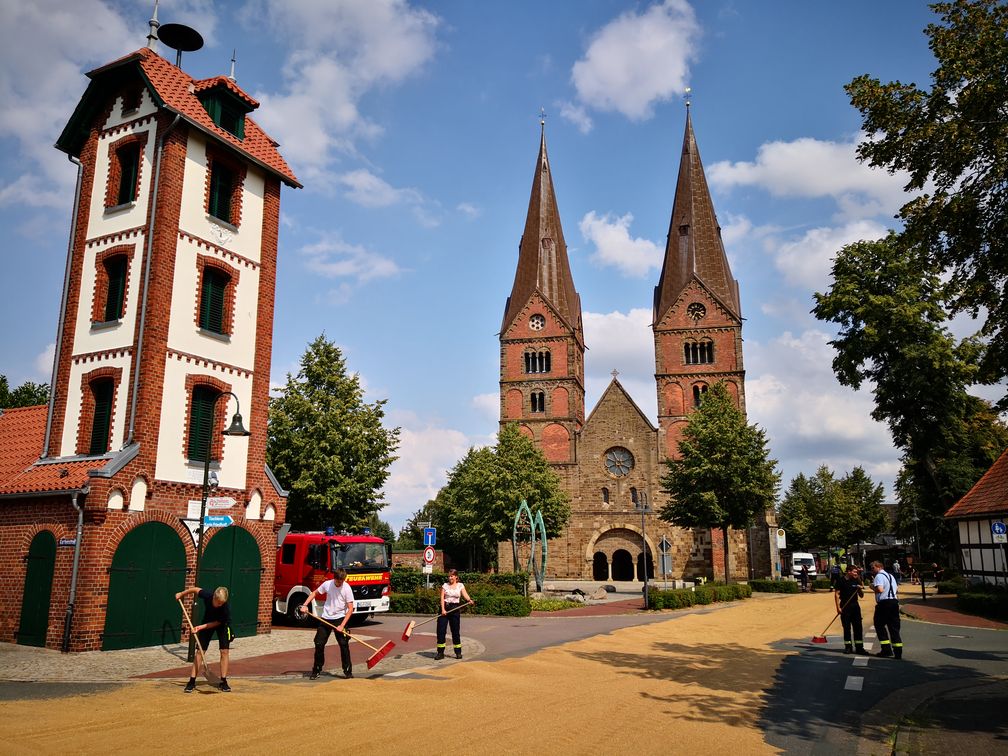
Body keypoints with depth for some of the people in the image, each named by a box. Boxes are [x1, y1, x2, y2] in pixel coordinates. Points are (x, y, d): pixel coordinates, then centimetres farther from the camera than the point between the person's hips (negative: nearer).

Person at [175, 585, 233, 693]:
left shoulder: (226, 608, -37)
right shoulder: (207, 595, -34)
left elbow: (217, 623, -21)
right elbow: (196, 589, -12)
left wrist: (201, 627, -29)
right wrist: (181, 594, 2)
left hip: (222, 624, -2)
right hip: (207, 622, 2)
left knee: (225, 651, -9)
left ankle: (223, 682, 1)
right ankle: (192, 681, 2)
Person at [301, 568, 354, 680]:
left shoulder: (346, 588, -14)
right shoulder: (327, 584, -6)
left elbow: (350, 609, -14)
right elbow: (315, 593, 14)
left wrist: (342, 625, -19)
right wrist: (305, 605, 1)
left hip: (340, 618, -3)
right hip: (326, 618, 3)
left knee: (344, 644, -8)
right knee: (319, 644, 4)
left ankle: (348, 671, 3)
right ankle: (316, 671, 18)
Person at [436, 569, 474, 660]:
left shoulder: (460, 586, 4)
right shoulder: (445, 585, 5)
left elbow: (465, 595, -11)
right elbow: (442, 598, -3)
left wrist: (469, 600, -33)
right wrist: (443, 609, -16)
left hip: (455, 609, -1)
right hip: (444, 608, 1)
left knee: (456, 631, 3)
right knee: (441, 630, -3)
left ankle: (458, 652, 14)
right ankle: (440, 653, 5)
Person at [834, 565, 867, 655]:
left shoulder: (856, 581, 7)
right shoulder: (841, 581, -4)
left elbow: (861, 596, 12)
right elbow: (837, 594, -4)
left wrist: (860, 589, -9)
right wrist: (838, 607, -10)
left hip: (855, 606, 3)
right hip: (845, 607, -3)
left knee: (858, 627, 1)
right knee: (846, 627, 3)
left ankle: (859, 647, 8)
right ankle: (848, 647, 13)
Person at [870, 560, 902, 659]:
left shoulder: (879, 576, -10)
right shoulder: (890, 576, 18)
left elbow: (880, 589, -22)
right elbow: (896, 588, 26)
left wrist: (872, 587, -4)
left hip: (884, 603, -8)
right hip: (894, 602, 8)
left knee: (879, 625, 6)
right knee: (894, 627, 9)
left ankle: (886, 649, 1)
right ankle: (898, 652, 6)